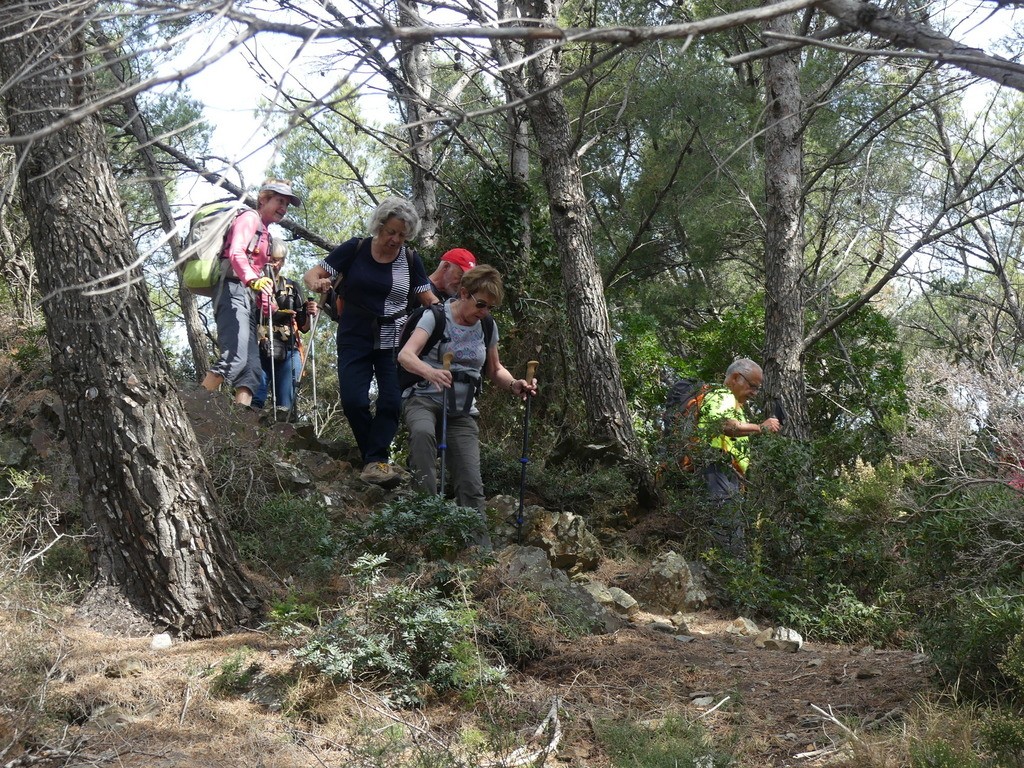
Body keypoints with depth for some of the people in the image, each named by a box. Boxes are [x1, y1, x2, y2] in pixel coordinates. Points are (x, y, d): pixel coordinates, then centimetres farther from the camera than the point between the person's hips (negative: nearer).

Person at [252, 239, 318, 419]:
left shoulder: (293, 288, 19)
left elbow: (303, 327, 20)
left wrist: (310, 315, -2)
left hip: (287, 353, 3)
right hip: (258, 351, -3)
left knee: (284, 408, -3)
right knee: (253, 403, -16)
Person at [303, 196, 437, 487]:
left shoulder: (410, 259, 2)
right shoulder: (355, 250, -3)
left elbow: (428, 299, 6)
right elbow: (311, 275, -2)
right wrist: (317, 283, -27)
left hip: (393, 342, 1)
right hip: (355, 339, -1)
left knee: (392, 402, -12)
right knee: (354, 402, -12)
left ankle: (375, 461, -8)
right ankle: (377, 458, 4)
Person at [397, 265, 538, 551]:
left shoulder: (487, 327, 7)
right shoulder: (437, 317, -9)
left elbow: (495, 370, 19)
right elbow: (405, 355, -24)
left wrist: (514, 385, -4)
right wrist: (430, 372, -47)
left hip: (463, 411, 4)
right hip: (424, 399, -4)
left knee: (471, 485, -8)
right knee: (422, 431, -40)